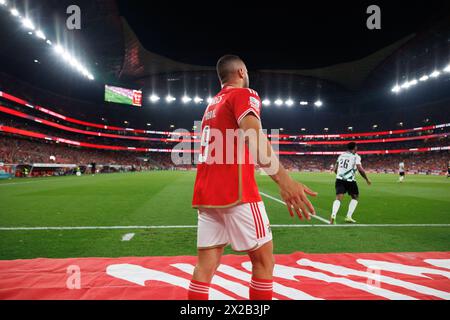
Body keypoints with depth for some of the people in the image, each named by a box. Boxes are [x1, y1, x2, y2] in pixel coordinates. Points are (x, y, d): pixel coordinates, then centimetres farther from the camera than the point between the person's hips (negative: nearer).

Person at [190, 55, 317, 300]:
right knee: (263, 261, 6)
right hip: (236, 193, -7)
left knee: (206, 266, 9)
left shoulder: (212, 104, 24)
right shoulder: (243, 94, 0)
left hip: (205, 194, 8)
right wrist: (283, 180, -32)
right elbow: (253, 136, -21)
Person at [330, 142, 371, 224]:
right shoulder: (355, 156, 0)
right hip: (350, 180, -3)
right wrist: (367, 179, 5)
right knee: (355, 197, 19)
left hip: (339, 179, 4)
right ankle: (349, 216, 13)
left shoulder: (341, 155, 16)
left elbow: (335, 169, 15)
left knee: (338, 198, -4)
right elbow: (360, 169, -9)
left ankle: (333, 215, -28)